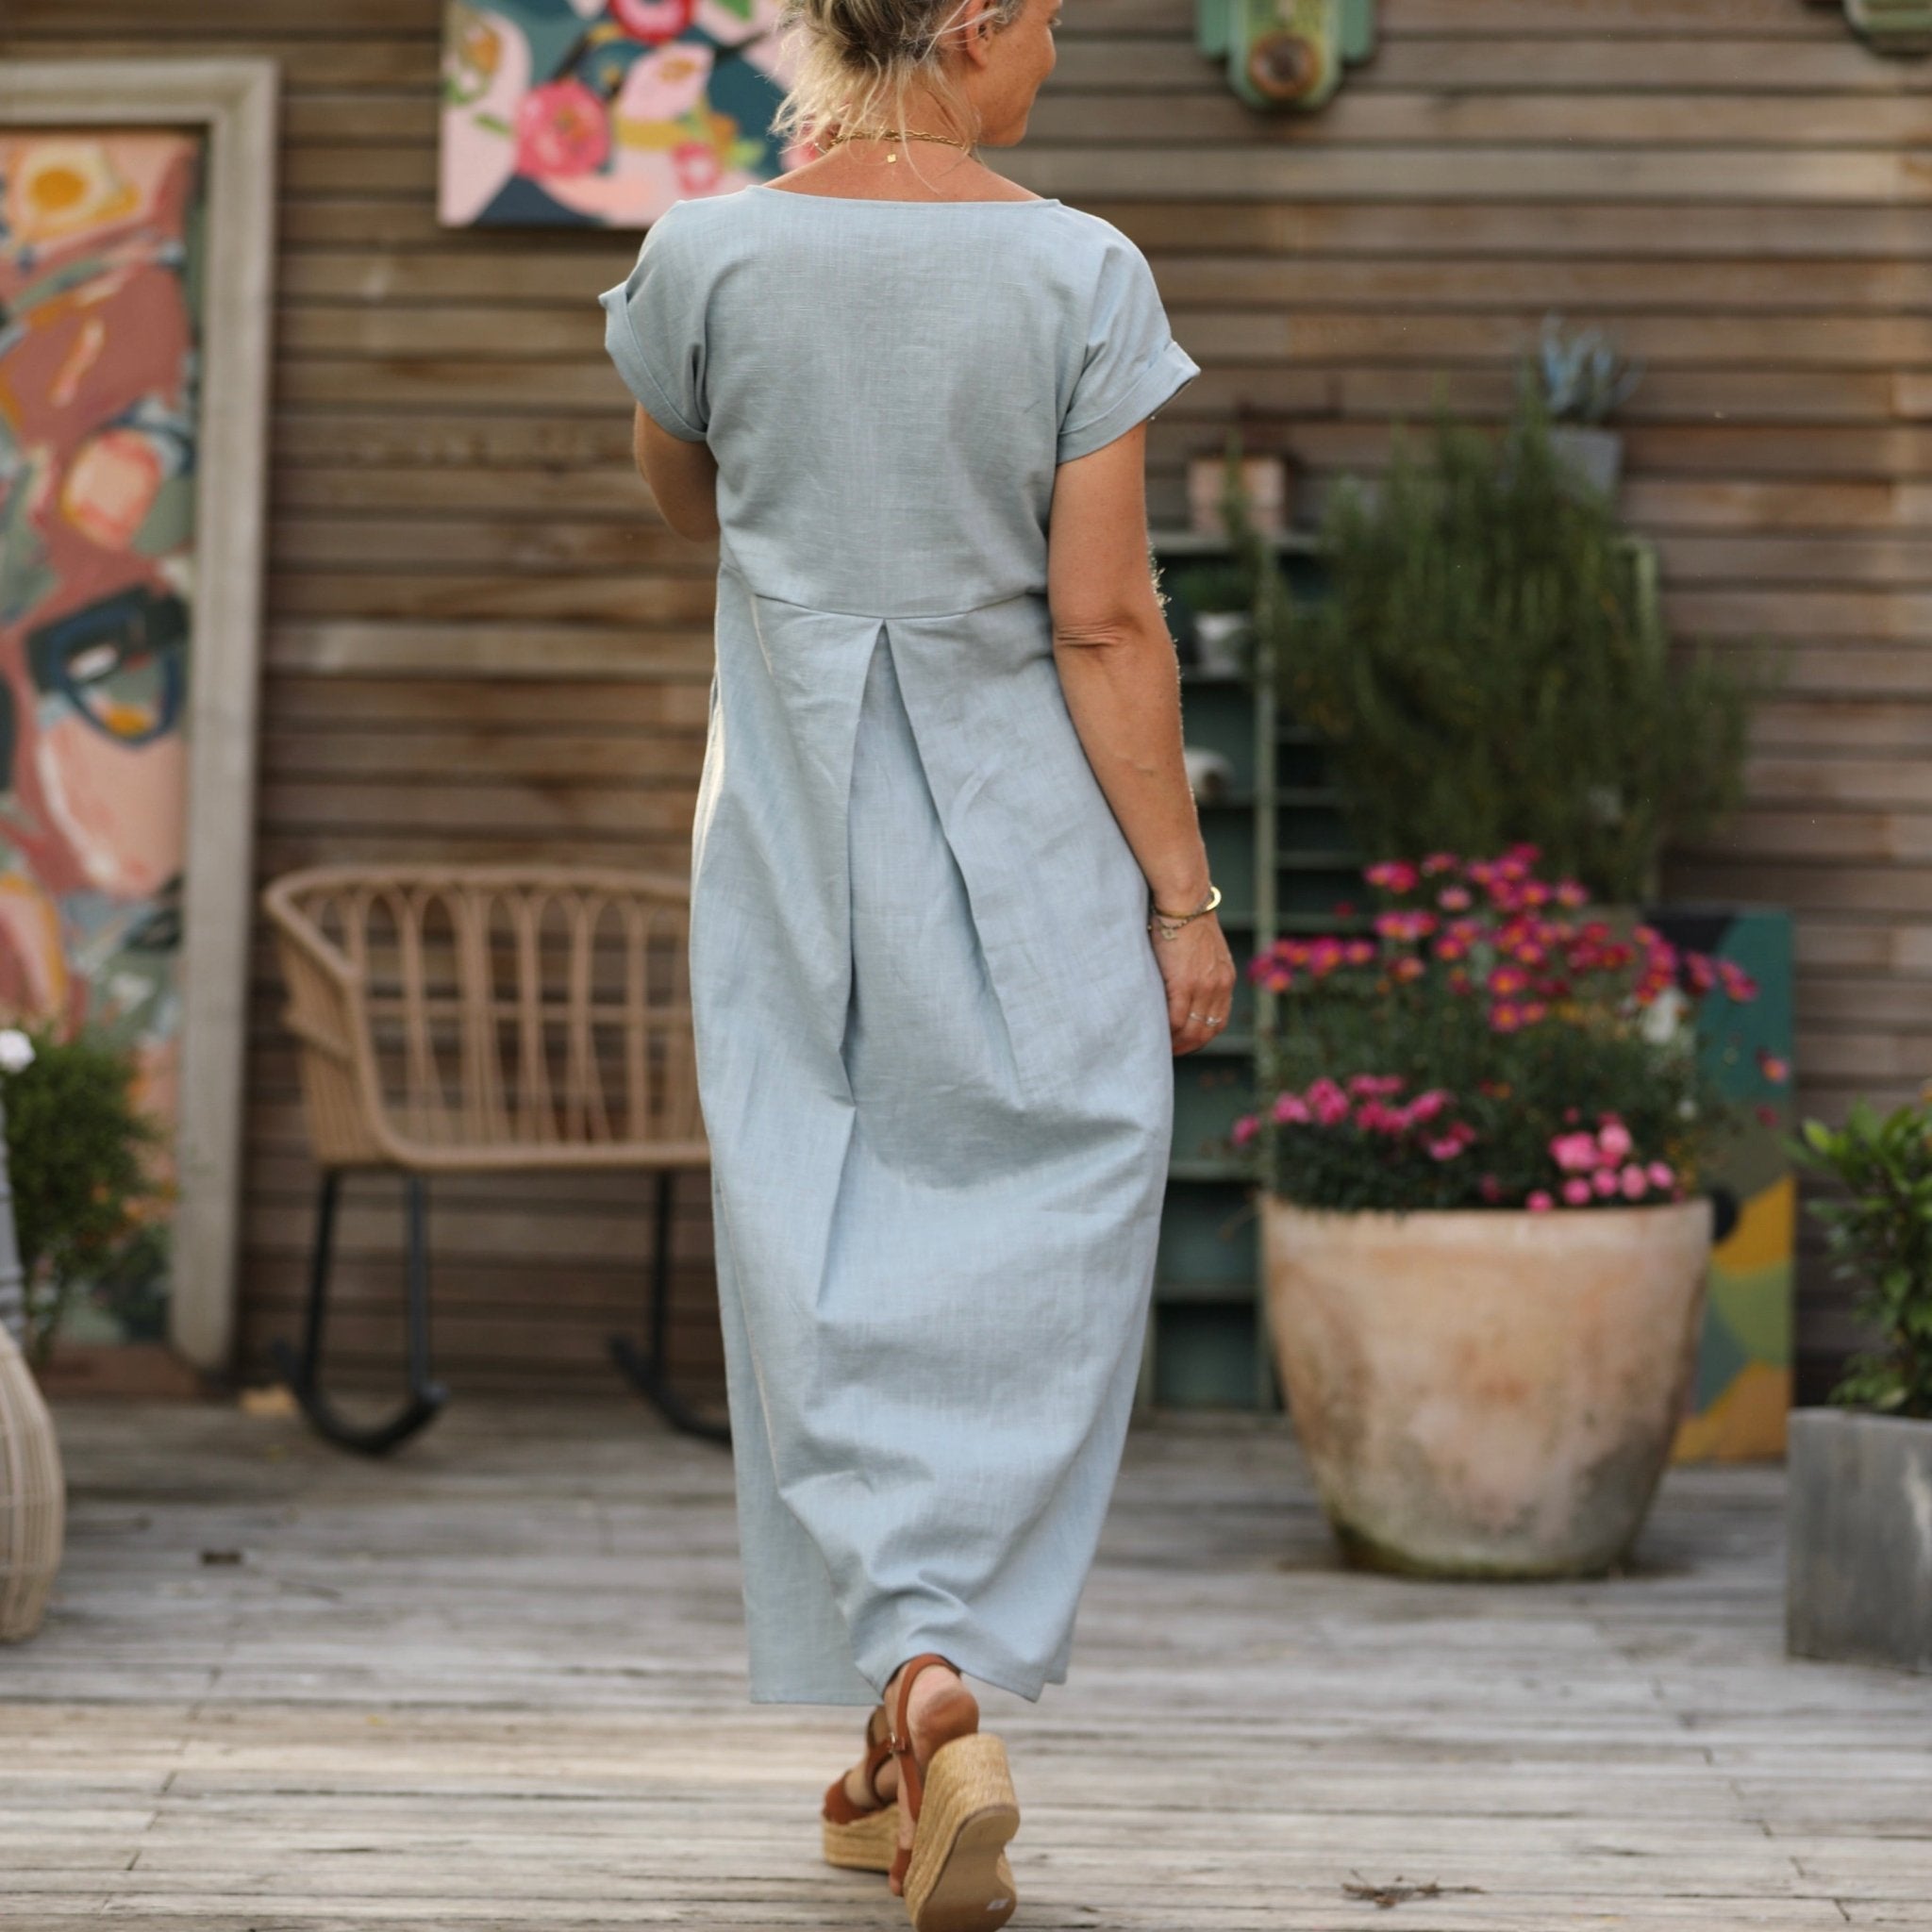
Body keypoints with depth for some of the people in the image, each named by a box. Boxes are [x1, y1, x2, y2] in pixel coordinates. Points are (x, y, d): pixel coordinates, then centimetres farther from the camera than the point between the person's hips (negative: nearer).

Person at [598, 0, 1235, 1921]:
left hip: (796, 827, 2)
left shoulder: (711, 255, -5)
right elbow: (1106, 626, -11)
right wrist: (1183, 893, -4)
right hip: (1027, 827, -2)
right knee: (1025, 1254, 6)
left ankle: (914, 1680, -1)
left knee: (827, 1258, 9)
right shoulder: (1077, 275, -10)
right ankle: (931, 1722, -1)